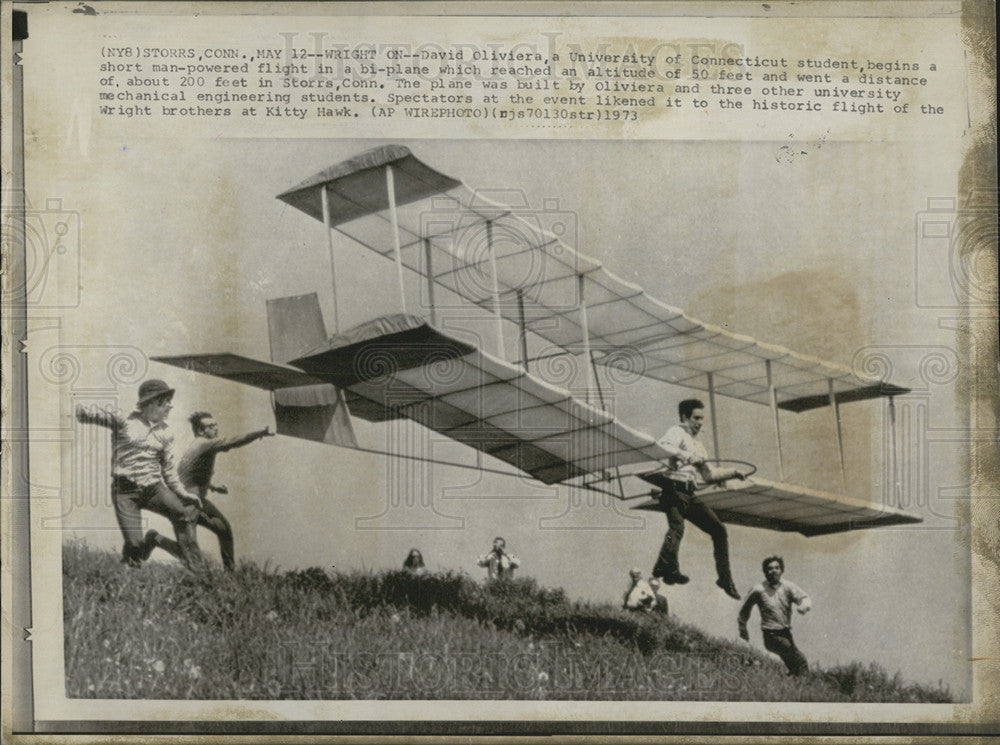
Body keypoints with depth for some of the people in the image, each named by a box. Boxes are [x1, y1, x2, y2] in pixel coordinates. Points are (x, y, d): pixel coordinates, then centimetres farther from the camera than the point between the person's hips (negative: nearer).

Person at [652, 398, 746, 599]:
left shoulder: (697, 443, 30)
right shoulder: (677, 432, 2)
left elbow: (708, 475, 37)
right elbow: (664, 447, -22)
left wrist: (732, 472, 30)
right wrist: (689, 456, -28)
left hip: (690, 495, 8)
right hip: (675, 490, -8)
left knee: (719, 530, 7)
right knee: (677, 526, -31)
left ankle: (725, 579, 16)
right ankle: (666, 568, -46)